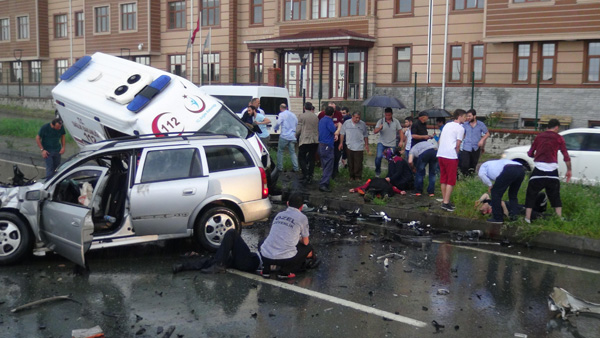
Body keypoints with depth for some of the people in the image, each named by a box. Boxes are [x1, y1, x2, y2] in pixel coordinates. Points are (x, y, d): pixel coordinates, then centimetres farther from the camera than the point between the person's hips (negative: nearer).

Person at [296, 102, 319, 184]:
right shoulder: (316, 117, 9)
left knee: (301, 158, 6)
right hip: (315, 141, 5)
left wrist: (296, 136, 10)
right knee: (311, 159, 10)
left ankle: (306, 174, -10)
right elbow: (318, 129, 13)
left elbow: (299, 129, -7)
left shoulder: (301, 116, -5)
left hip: (305, 140, -4)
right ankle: (310, 177, 10)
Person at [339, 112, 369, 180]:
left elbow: (365, 135, 12)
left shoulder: (362, 124, 4)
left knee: (358, 163, -3)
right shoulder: (346, 123, 3)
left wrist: (366, 144, 10)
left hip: (359, 147, -1)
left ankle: (358, 177, 6)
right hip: (349, 146, 1)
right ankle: (351, 176, 18)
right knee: (350, 163, 7)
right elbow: (342, 133, 9)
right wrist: (341, 143, 6)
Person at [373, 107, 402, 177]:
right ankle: (377, 170, 1)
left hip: (392, 145, 2)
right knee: (379, 156, -22)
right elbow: (375, 131, -9)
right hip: (382, 143, -2)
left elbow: (400, 131, 7)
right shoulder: (380, 121, -3)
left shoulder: (396, 121, 1)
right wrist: (380, 128, -30)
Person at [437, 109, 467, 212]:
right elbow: (458, 145, -8)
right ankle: (446, 203, -6)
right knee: (451, 180, -2)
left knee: (443, 179, 13)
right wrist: (456, 155, 5)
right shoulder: (460, 128, -3)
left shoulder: (447, 125, 20)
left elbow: (440, 140, 19)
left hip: (440, 154, 7)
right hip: (451, 156, -7)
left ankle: (444, 200, 19)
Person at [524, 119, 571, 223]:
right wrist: (569, 170, 10)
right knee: (555, 196, 16)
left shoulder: (539, 136, 10)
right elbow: (566, 157, 1)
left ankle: (527, 219, 2)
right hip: (552, 171, 0)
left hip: (538, 170, 0)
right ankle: (560, 218, 16)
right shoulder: (559, 138, 5)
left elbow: (530, 153, 13)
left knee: (531, 195, 8)